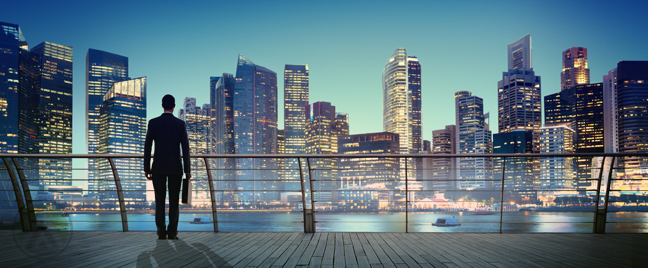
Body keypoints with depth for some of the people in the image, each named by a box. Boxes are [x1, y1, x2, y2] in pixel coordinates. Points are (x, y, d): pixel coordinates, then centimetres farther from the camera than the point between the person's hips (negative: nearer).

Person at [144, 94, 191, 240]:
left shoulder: (153, 123, -1)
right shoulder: (180, 124, -3)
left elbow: (147, 147, -1)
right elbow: (185, 148, -6)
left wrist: (146, 168, 5)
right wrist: (187, 170, -2)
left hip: (158, 168, 1)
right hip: (175, 168, -1)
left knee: (160, 201, 6)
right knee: (174, 201, 5)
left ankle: (161, 232, 3)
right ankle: (172, 232, 3)